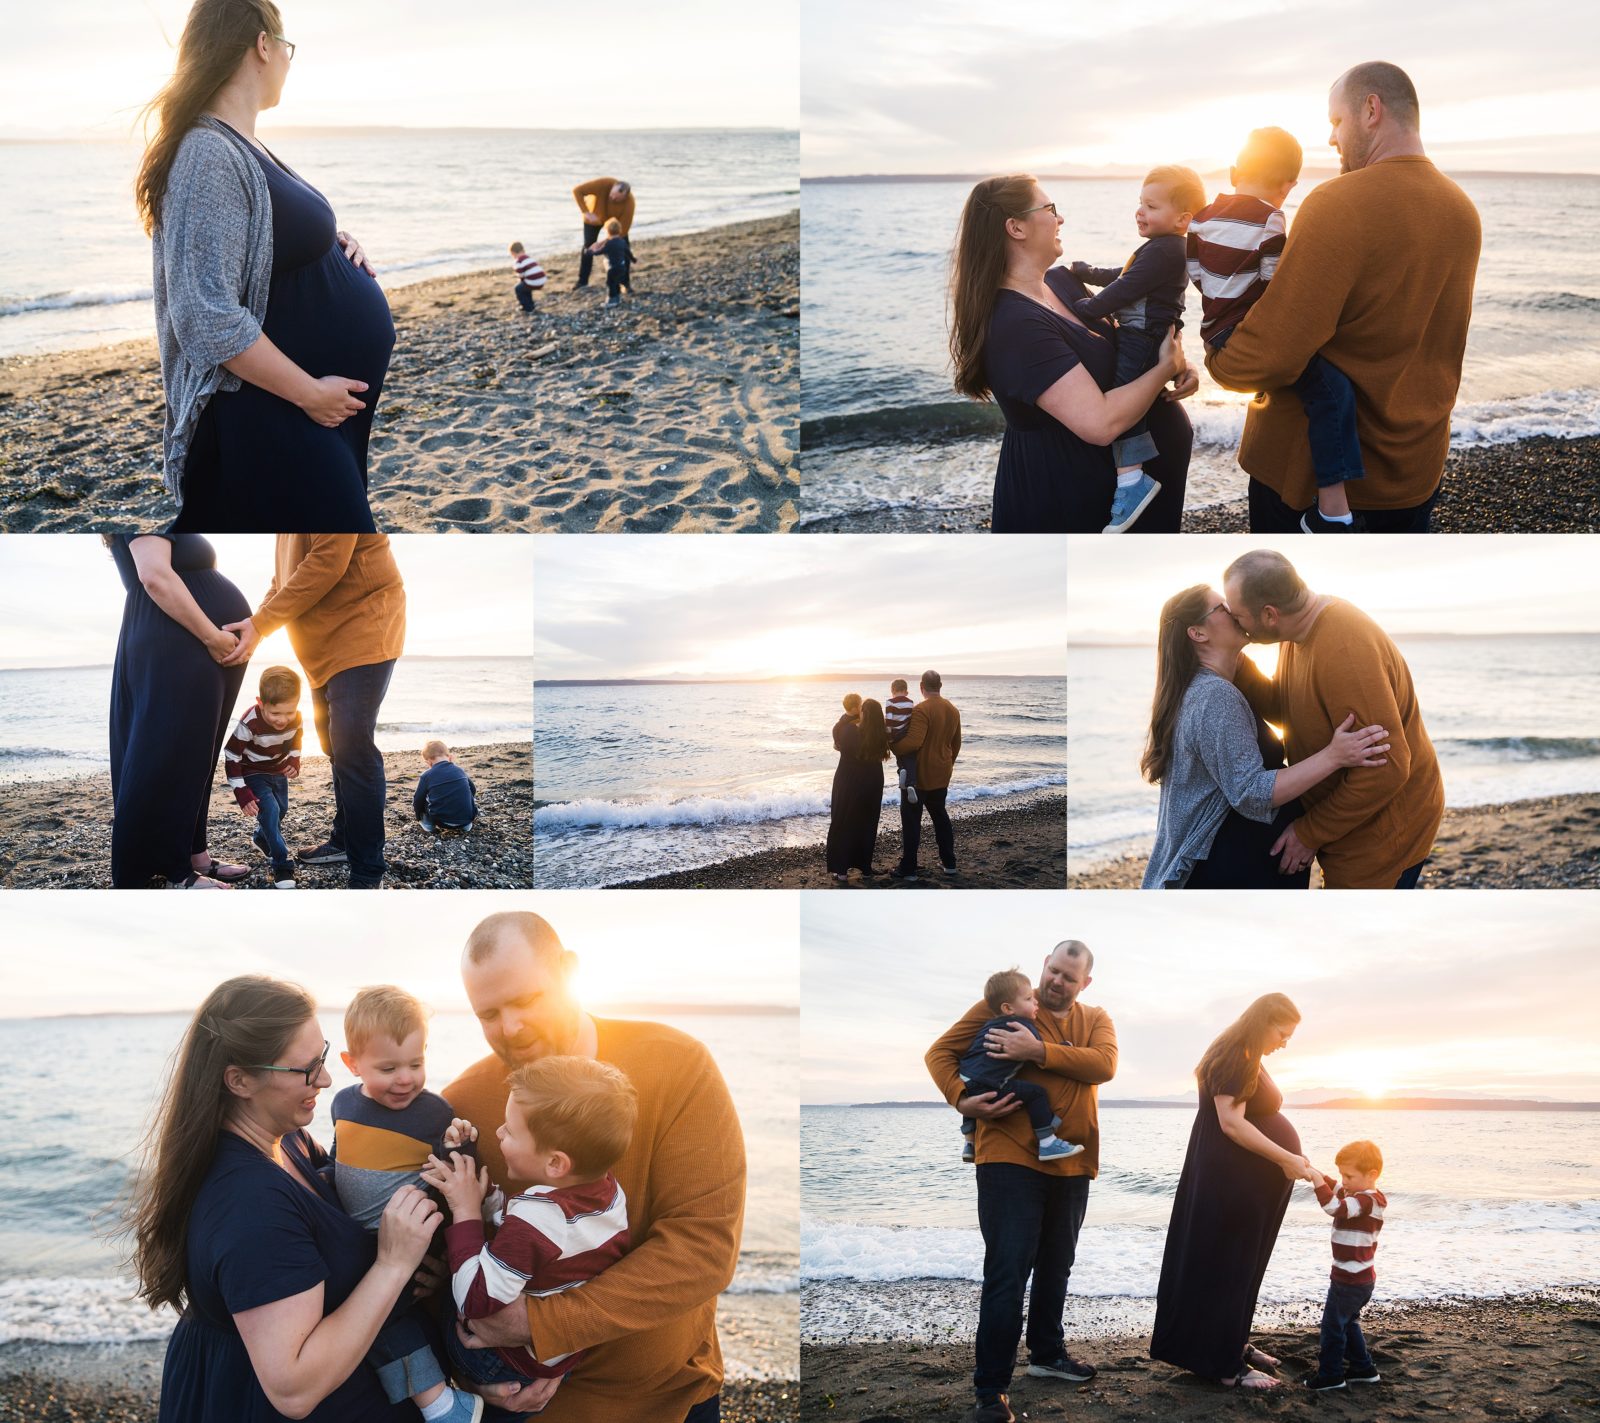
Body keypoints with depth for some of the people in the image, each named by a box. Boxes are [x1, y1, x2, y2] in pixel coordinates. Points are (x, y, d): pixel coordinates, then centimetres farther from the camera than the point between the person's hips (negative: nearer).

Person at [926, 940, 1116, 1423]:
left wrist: (1039, 1051, -24)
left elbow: (1104, 1065, -13)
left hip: (1072, 1164, 5)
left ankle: (1047, 1354, 41)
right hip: (1011, 1160, -5)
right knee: (1007, 1274, -10)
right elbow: (941, 1052, -1)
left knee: (1056, 1266, 20)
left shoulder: (1096, 1020, 8)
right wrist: (961, 1098, -19)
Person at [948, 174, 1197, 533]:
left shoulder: (1062, 281, 3)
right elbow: (1100, 423, -34)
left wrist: (1178, 367, -7)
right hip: (1059, 502, -10)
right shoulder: (1016, 325, -28)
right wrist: (1165, 368, -18)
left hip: (1101, 477, 10)